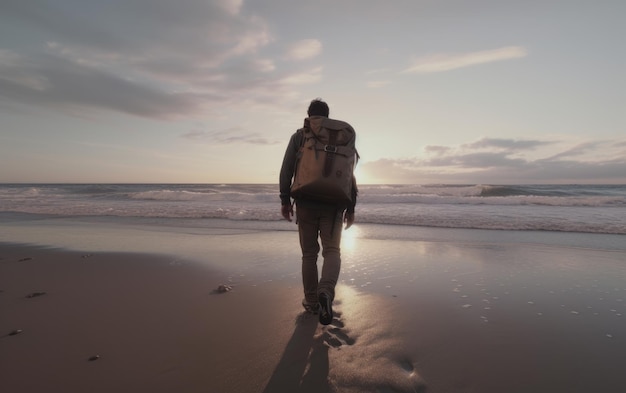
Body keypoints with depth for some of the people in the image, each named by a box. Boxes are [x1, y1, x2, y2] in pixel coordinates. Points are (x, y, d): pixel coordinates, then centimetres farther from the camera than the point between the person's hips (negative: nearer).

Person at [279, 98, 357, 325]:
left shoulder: (299, 136, 7)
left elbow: (286, 170, -2)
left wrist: (285, 200, 4)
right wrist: (351, 207, 11)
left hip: (306, 202, 0)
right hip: (334, 203, 1)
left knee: (309, 254, 10)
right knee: (332, 251, 2)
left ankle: (312, 302, 18)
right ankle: (326, 291, -24)